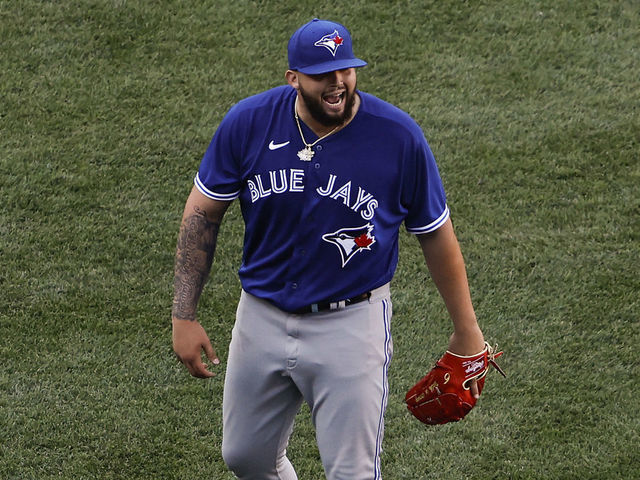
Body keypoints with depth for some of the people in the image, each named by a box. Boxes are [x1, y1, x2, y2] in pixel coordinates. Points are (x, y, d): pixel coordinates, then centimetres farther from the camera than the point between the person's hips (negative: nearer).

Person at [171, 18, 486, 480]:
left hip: (352, 325, -3)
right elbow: (203, 215, -1)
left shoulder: (399, 136, -15)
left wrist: (466, 329, 3)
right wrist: (184, 316, -4)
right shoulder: (248, 122, -11)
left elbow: (435, 234, -3)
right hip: (263, 317, 3)